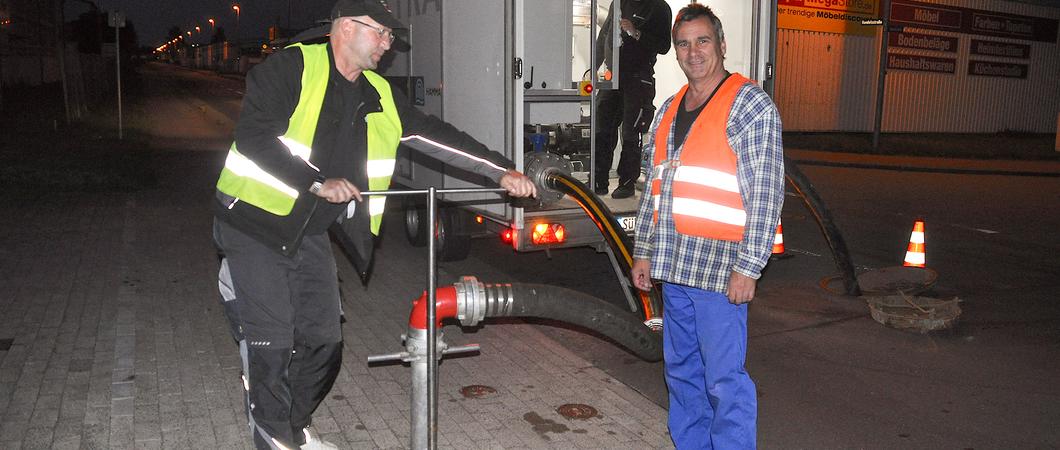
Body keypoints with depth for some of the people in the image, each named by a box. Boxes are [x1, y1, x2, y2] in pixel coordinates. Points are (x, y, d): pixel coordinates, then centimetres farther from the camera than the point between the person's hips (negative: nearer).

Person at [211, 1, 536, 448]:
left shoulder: (377, 96, 6)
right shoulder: (292, 67, -13)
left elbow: (435, 135, 5)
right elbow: (253, 136, -22)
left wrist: (501, 171, -2)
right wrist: (318, 183, -24)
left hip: (311, 233, 7)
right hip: (256, 225, -6)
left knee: (323, 340, 8)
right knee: (271, 343, -5)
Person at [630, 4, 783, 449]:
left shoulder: (750, 105, -7)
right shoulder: (669, 110, 15)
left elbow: (766, 193, -12)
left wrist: (748, 267, -16)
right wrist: (644, 251, 15)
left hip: (720, 266, -7)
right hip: (673, 265, 7)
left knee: (724, 379, -4)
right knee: (681, 370, 16)